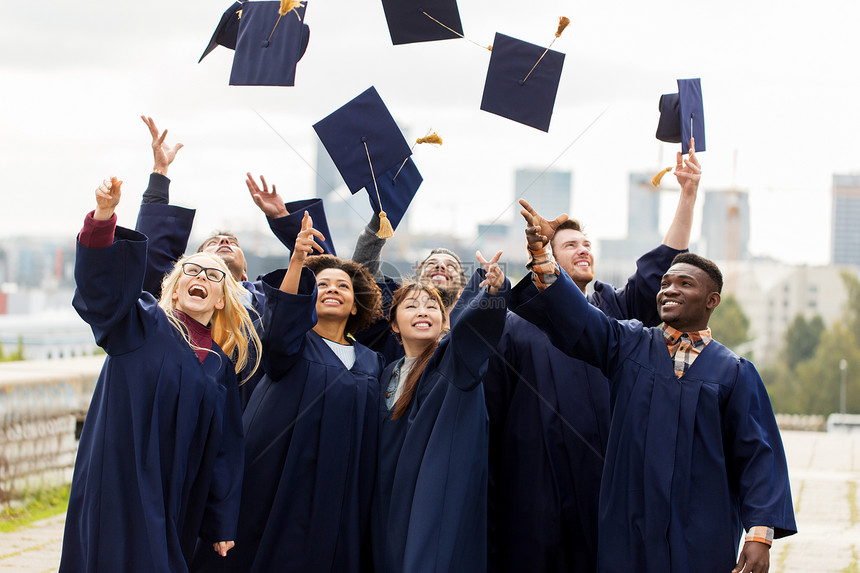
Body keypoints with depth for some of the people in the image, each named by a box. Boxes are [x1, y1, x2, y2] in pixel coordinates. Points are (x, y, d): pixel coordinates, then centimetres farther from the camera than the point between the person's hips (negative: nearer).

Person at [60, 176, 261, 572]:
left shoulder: (220, 366, 15)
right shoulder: (141, 324, 4)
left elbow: (223, 450, 15)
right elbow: (100, 281, -14)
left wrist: (222, 525, 11)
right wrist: (104, 216, -32)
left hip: (177, 502, 5)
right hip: (121, 490, -5)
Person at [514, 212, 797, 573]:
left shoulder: (735, 373, 4)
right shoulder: (628, 344, 9)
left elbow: (758, 455, 0)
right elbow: (572, 315, -6)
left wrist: (760, 535, -11)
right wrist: (541, 253, -22)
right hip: (628, 531, 1)